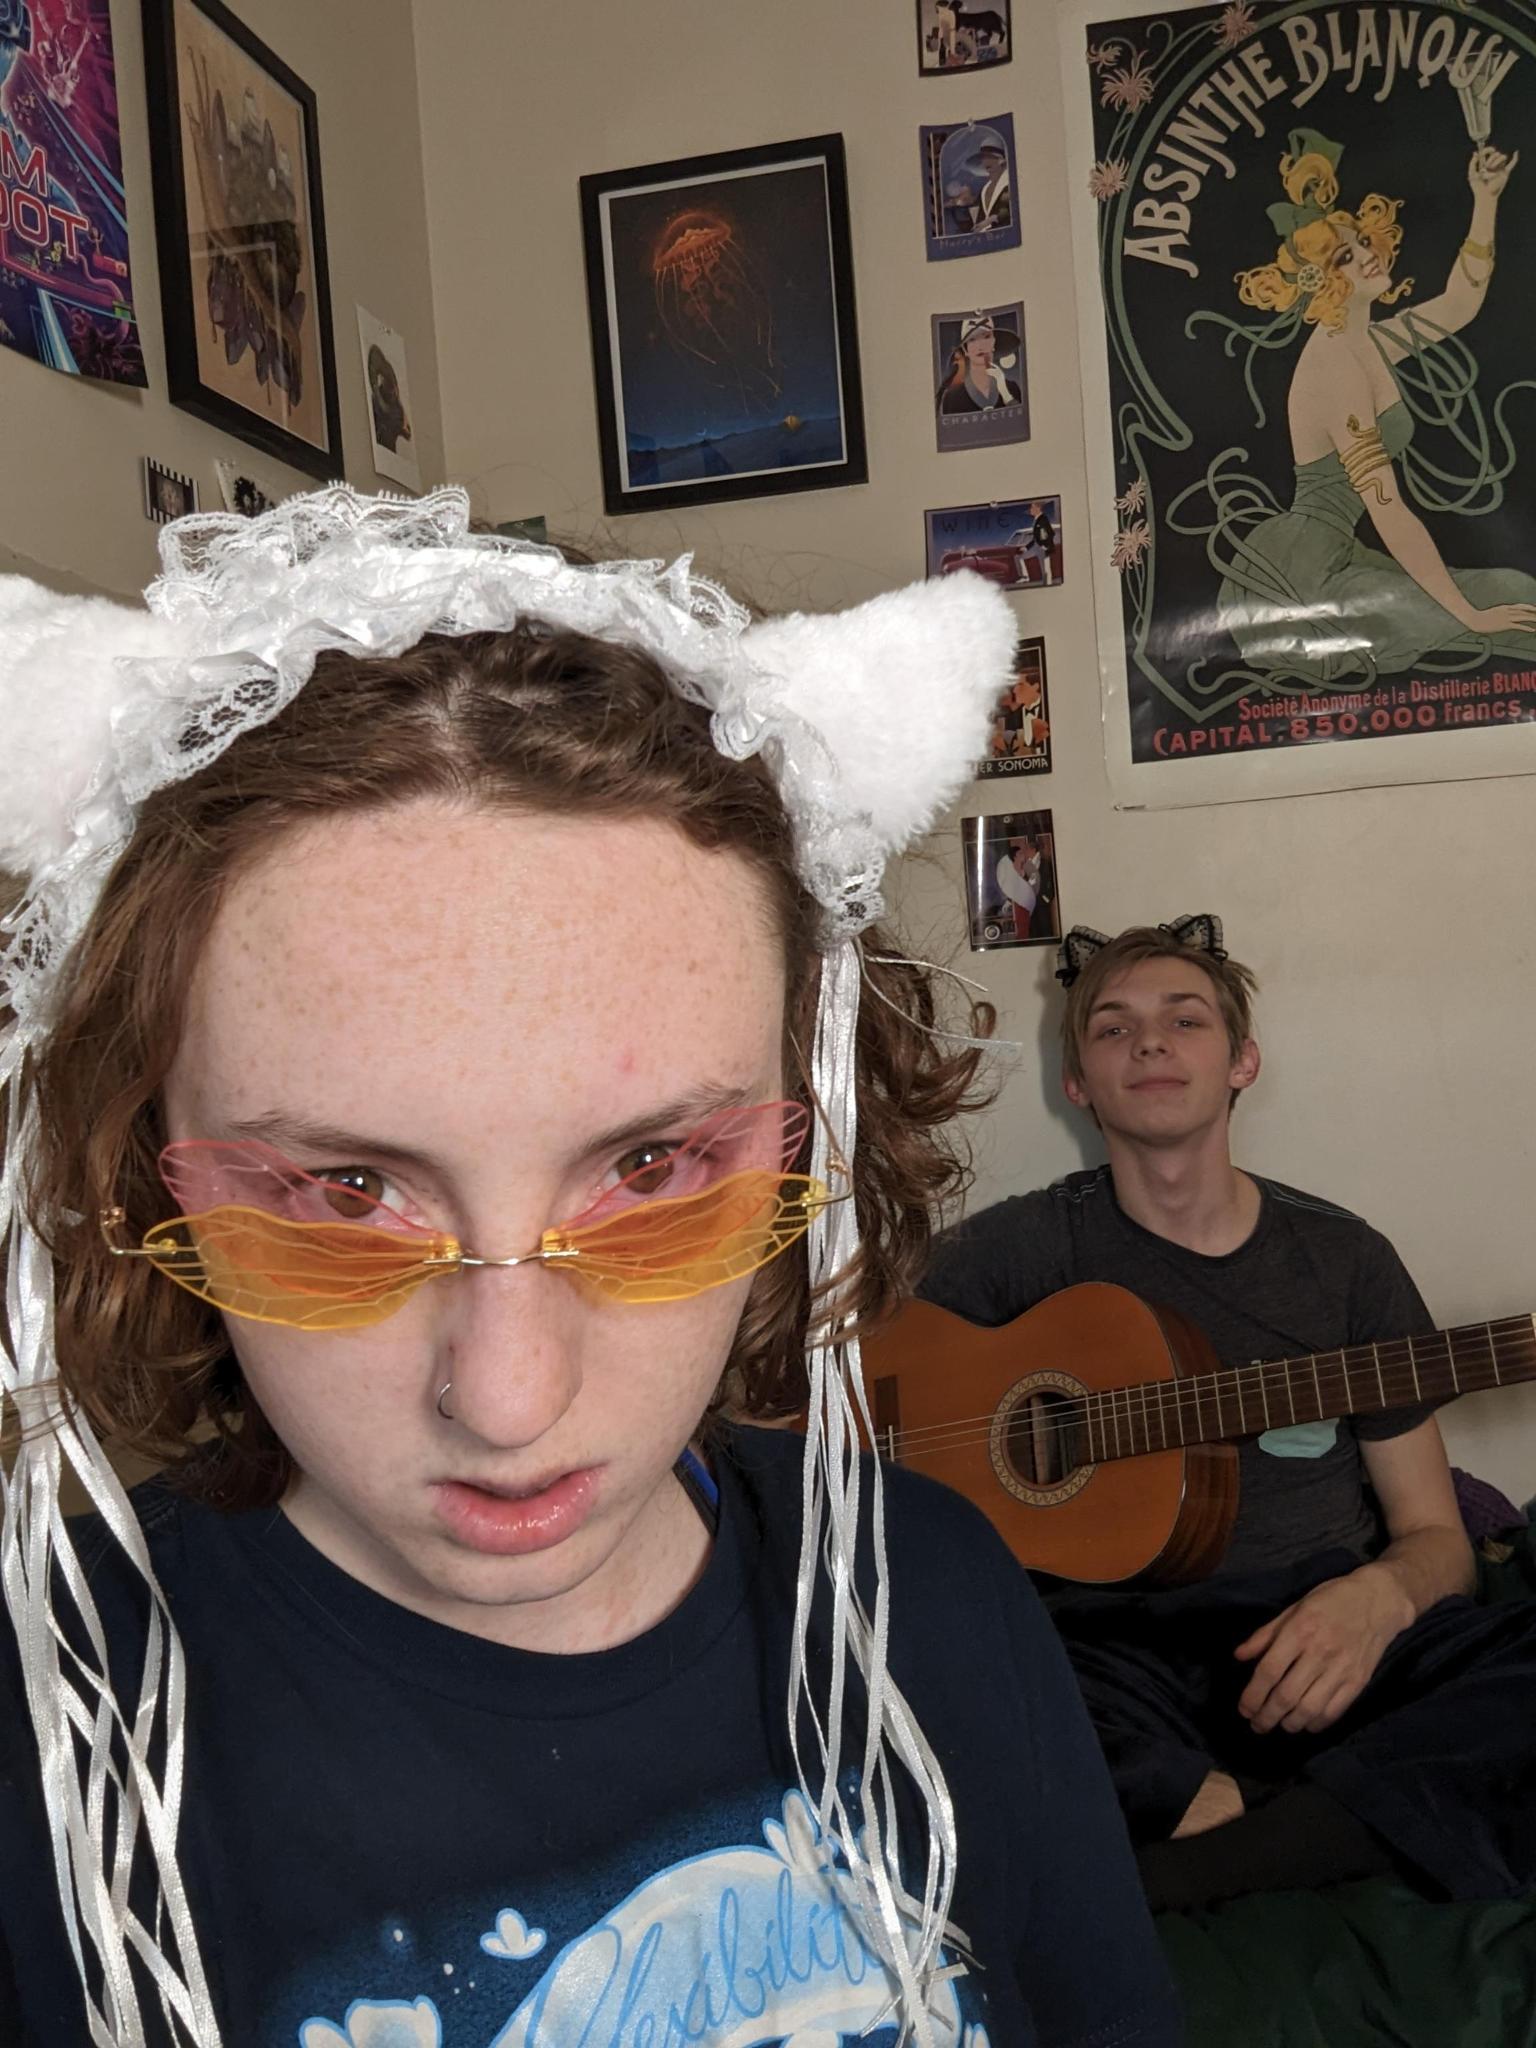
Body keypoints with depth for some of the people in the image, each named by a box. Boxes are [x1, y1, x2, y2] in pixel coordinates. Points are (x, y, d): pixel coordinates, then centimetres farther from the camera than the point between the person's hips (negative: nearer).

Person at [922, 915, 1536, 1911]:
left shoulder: (1344, 1260, 11)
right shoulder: (1029, 1248, 6)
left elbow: (1435, 1536, 13)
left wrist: (1378, 1596, -10)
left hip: (1329, 1644, 3)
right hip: (1115, 1644, -2)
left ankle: (1186, 1868, -25)